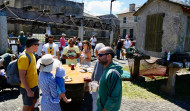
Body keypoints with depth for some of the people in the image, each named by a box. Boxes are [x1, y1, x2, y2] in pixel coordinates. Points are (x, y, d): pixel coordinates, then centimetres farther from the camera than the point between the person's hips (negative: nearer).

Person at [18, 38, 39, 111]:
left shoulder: (31, 54, 3)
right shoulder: (24, 57, -26)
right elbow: (22, 76, -26)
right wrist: (28, 90, -23)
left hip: (34, 84, 8)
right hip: (28, 87, -8)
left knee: (34, 100, 24)